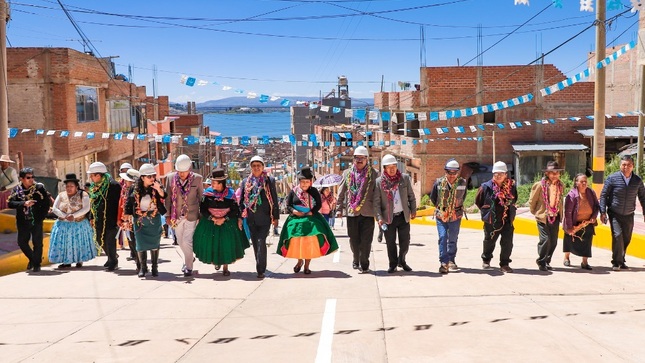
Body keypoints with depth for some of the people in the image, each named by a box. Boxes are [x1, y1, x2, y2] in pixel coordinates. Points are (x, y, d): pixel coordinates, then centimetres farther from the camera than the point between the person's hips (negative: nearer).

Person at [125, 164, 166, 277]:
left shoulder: (157, 186, -3)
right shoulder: (135, 189, -1)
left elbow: (164, 198, -17)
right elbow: (129, 203, 5)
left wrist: (159, 190, -33)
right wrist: (128, 217, 3)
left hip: (154, 219, 0)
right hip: (139, 220, 0)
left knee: (154, 243, 4)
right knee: (141, 244, 2)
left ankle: (155, 267, 13)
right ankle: (143, 267, 12)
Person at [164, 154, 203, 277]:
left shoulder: (197, 178, -7)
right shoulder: (170, 178, -4)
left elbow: (201, 197, 3)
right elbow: (168, 197, 3)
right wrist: (168, 215, 2)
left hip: (191, 215, -3)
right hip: (176, 216, 3)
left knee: (187, 241, -6)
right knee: (180, 241, 15)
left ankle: (188, 266, 11)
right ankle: (190, 258, 40)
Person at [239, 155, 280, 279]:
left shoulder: (269, 180, 1)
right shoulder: (246, 181, 9)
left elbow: (274, 200, 2)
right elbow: (241, 200, 13)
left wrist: (275, 217, -1)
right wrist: (240, 216, 6)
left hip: (265, 218, -4)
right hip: (251, 219, 4)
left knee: (261, 242, -13)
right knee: (255, 243, 11)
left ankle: (261, 269, -12)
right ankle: (260, 267, 25)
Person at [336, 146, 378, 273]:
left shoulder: (373, 174, 2)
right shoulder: (347, 173, 9)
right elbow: (341, 192, 12)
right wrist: (339, 208, 7)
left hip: (367, 212, -2)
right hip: (351, 212, 2)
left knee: (366, 240, -3)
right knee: (354, 240, 10)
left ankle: (364, 264, 6)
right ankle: (356, 261, 28)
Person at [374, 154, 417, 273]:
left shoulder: (405, 178, 3)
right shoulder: (379, 182, -5)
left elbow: (411, 196, 11)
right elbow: (376, 202, -6)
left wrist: (413, 210, 9)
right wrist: (379, 218, -13)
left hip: (403, 216, 2)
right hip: (388, 217, -2)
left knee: (405, 241, 6)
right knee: (390, 243, 4)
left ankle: (402, 261, 29)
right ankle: (393, 264, 20)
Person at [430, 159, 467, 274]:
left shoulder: (462, 183, -7)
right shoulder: (439, 182, -9)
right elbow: (432, 197, 8)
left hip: (456, 216, 1)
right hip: (441, 216, -1)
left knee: (453, 239, 9)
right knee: (443, 237, -10)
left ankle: (451, 261, 24)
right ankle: (443, 262, -8)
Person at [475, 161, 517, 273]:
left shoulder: (511, 186, -3)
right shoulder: (486, 187, -11)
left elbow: (514, 200, 16)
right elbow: (478, 201, 3)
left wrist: (510, 211, 12)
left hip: (507, 221, 1)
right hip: (491, 222, -1)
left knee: (508, 243, -6)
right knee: (489, 242, 16)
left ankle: (504, 264, 8)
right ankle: (486, 260, 41)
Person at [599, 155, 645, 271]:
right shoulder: (612, 178, -8)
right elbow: (603, 195, -5)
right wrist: (603, 212, -10)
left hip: (629, 215, 3)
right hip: (615, 214, -3)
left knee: (626, 239, 8)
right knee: (617, 235, -16)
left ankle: (621, 261, 25)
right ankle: (616, 262, -5)